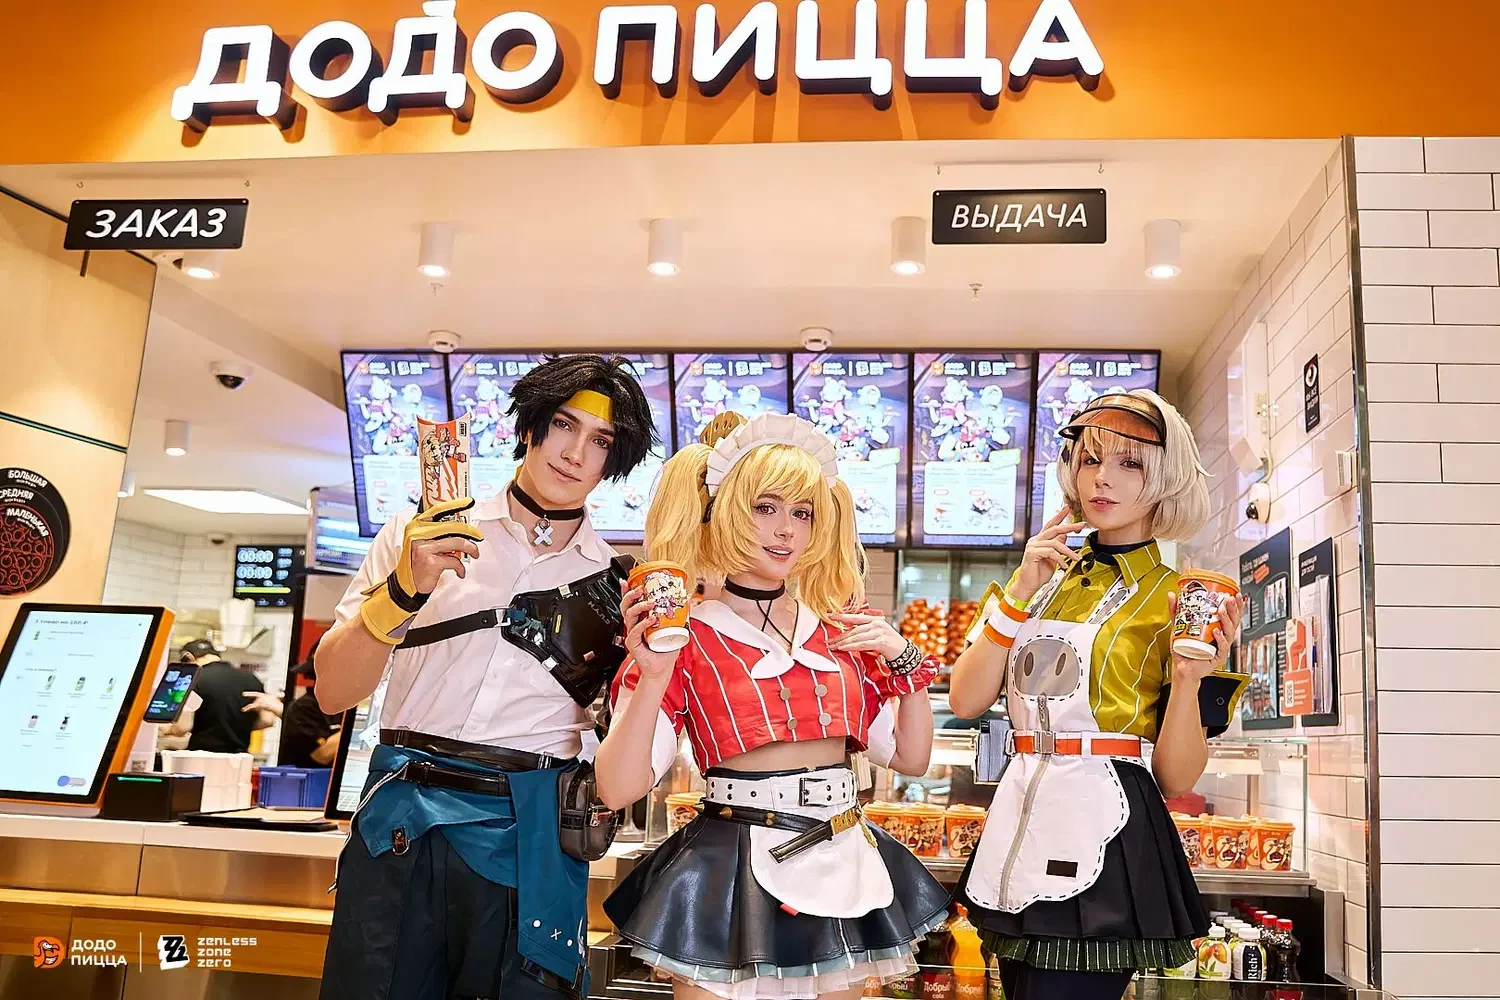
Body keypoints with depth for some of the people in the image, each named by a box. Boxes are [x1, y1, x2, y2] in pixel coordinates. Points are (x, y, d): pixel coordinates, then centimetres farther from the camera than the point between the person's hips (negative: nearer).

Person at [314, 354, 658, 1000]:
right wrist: (405, 587, -17)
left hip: (530, 837, 0)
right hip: (402, 825, 0)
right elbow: (333, 694, -1)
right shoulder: (423, 536, 5)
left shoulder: (615, 584, 7)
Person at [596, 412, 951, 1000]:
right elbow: (617, 789, -14)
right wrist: (651, 678, -28)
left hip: (841, 869, 5)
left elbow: (911, 757, 8)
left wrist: (904, 658, -5)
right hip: (733, 873, -4)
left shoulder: (841, 629, 6)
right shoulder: (687, 638, -8)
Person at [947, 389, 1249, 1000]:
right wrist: (1021, 593, -7)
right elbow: (965, 701, -1)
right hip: (1017, 823, 5)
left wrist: (1190, 678, -22)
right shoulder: (1046, 578, 10)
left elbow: (1177, 779, -6)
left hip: (1102, 834, -5)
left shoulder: (1178, 600, -3)